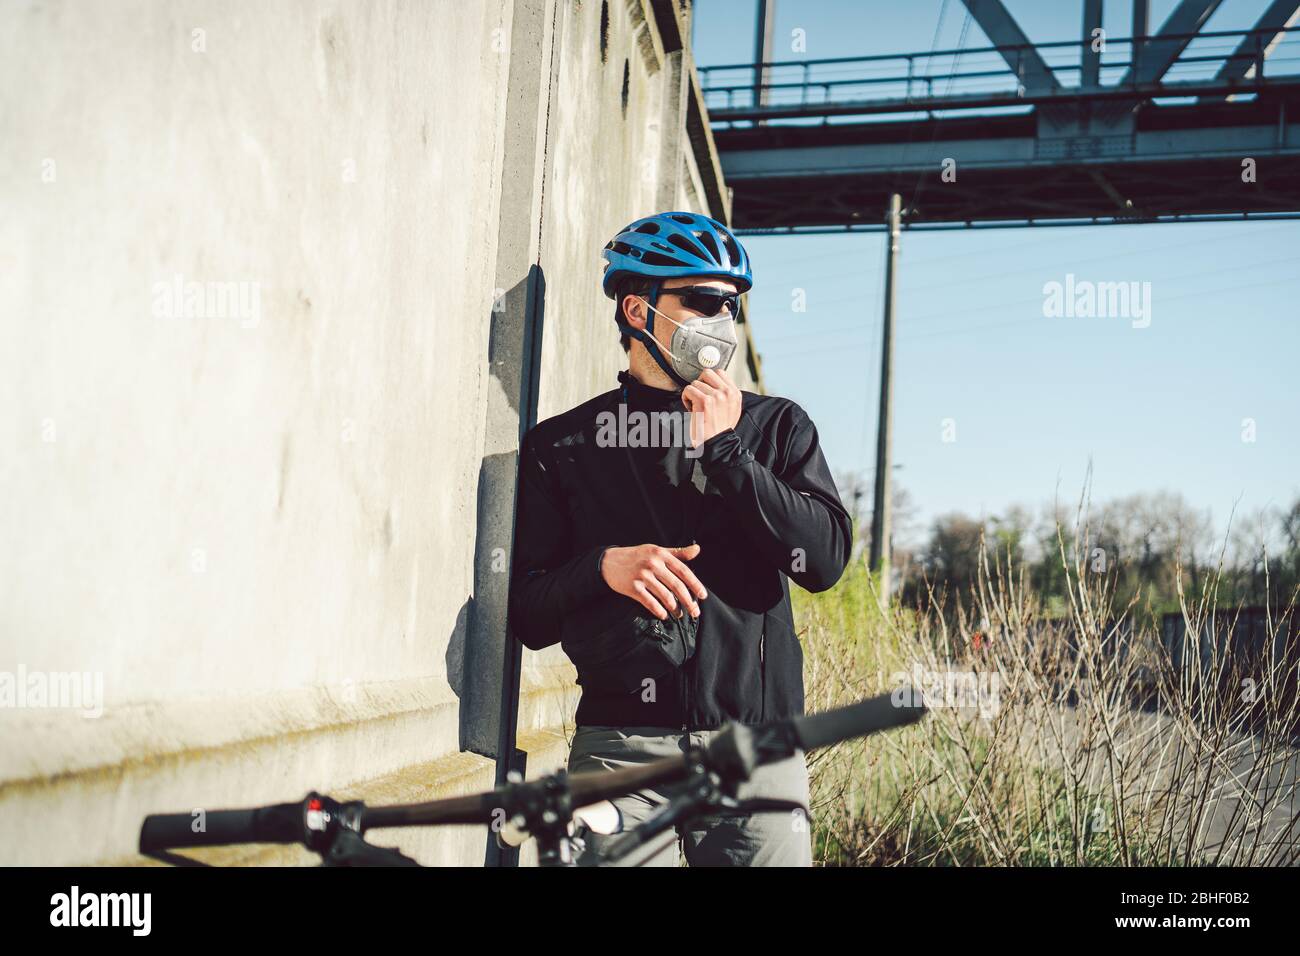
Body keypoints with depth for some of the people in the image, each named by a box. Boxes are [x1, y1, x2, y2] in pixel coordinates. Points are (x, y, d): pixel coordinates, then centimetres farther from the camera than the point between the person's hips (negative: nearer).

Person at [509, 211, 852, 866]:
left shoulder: (776, 426, 11)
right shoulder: (561, 444, 8)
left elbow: (825, 561, -4)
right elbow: (527, 615, 6)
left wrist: (724, 452, -8)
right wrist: (604, 566, -13)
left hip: (756, 747, 1)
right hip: (620, 747, -1)